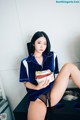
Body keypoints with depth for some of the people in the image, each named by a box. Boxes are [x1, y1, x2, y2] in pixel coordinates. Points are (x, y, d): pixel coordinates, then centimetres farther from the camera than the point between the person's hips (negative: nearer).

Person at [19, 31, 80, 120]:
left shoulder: (52, 56, 11)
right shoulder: (25, 62, 4)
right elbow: (26, 82, 6)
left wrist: (51, 77, -7)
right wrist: (37, 87, -15)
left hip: (52, 95, 3)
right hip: (37, 97, -3)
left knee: (68, 67, -14)